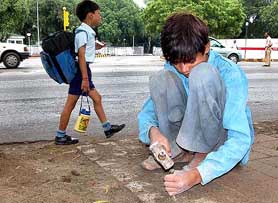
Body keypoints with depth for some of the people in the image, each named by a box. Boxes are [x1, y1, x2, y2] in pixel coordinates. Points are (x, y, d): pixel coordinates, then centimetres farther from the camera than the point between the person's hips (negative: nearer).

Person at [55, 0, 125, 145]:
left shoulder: (88, 32, 14)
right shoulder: (83, 32, -15)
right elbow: (81, 55, -22)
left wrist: (95, 47, 22)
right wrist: (85, 78, -26)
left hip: (84, 70, 10)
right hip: (80, 71, -10)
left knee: (97, 98, 14)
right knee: (70, 104, -3)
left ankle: (107, 128, 23)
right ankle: (60, 136, 7)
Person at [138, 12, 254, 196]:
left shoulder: (230, 74, -22)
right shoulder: (172, 70, -6)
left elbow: (240, 138, -30)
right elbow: (147, 112, -2)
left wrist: (198, 174, -44)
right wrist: (152, 131, -28)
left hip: (223, 143, -4)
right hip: (192, 138, 5)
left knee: (202, 74, -31)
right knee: (160, 78, -18)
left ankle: (202, 156, -20)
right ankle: (177, 151, -12)